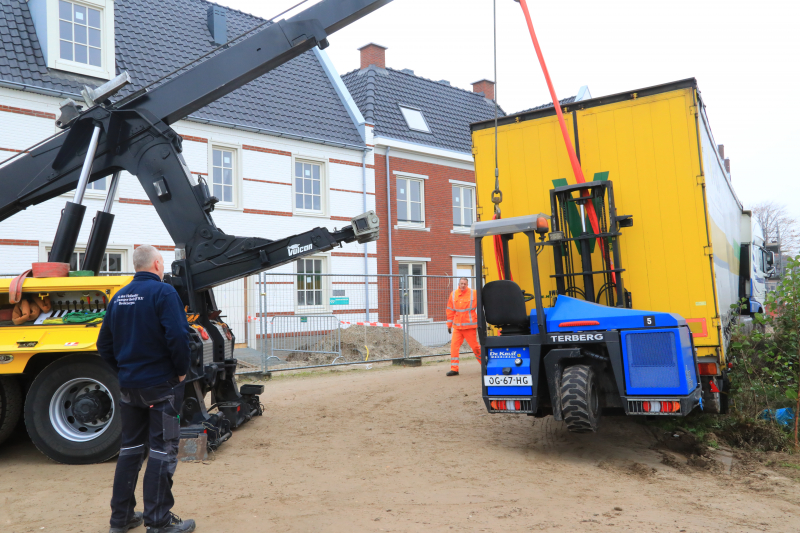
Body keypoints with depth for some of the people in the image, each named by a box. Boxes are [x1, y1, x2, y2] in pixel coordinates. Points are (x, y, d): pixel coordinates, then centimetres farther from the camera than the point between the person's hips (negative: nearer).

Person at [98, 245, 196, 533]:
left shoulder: (119, 297, 8)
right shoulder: (163, 292, -14)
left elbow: (104, 344, 11)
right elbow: (178, 336, -23)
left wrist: (123, 370, 18)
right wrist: (182, 370, -9)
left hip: (129, 387, 7)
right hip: (161, 385, -7)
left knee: (131, 449, 17)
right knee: (162, 451, 1)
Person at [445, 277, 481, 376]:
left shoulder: (473, 294, -3)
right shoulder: (453, 294, 5)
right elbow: (450, 311, 12)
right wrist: (449, 325, 13)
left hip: (470, 326, -3)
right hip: (457, 326, 3)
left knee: (475, 346, 3)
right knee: (454, 345, -6)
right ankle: (454, 369, -1)